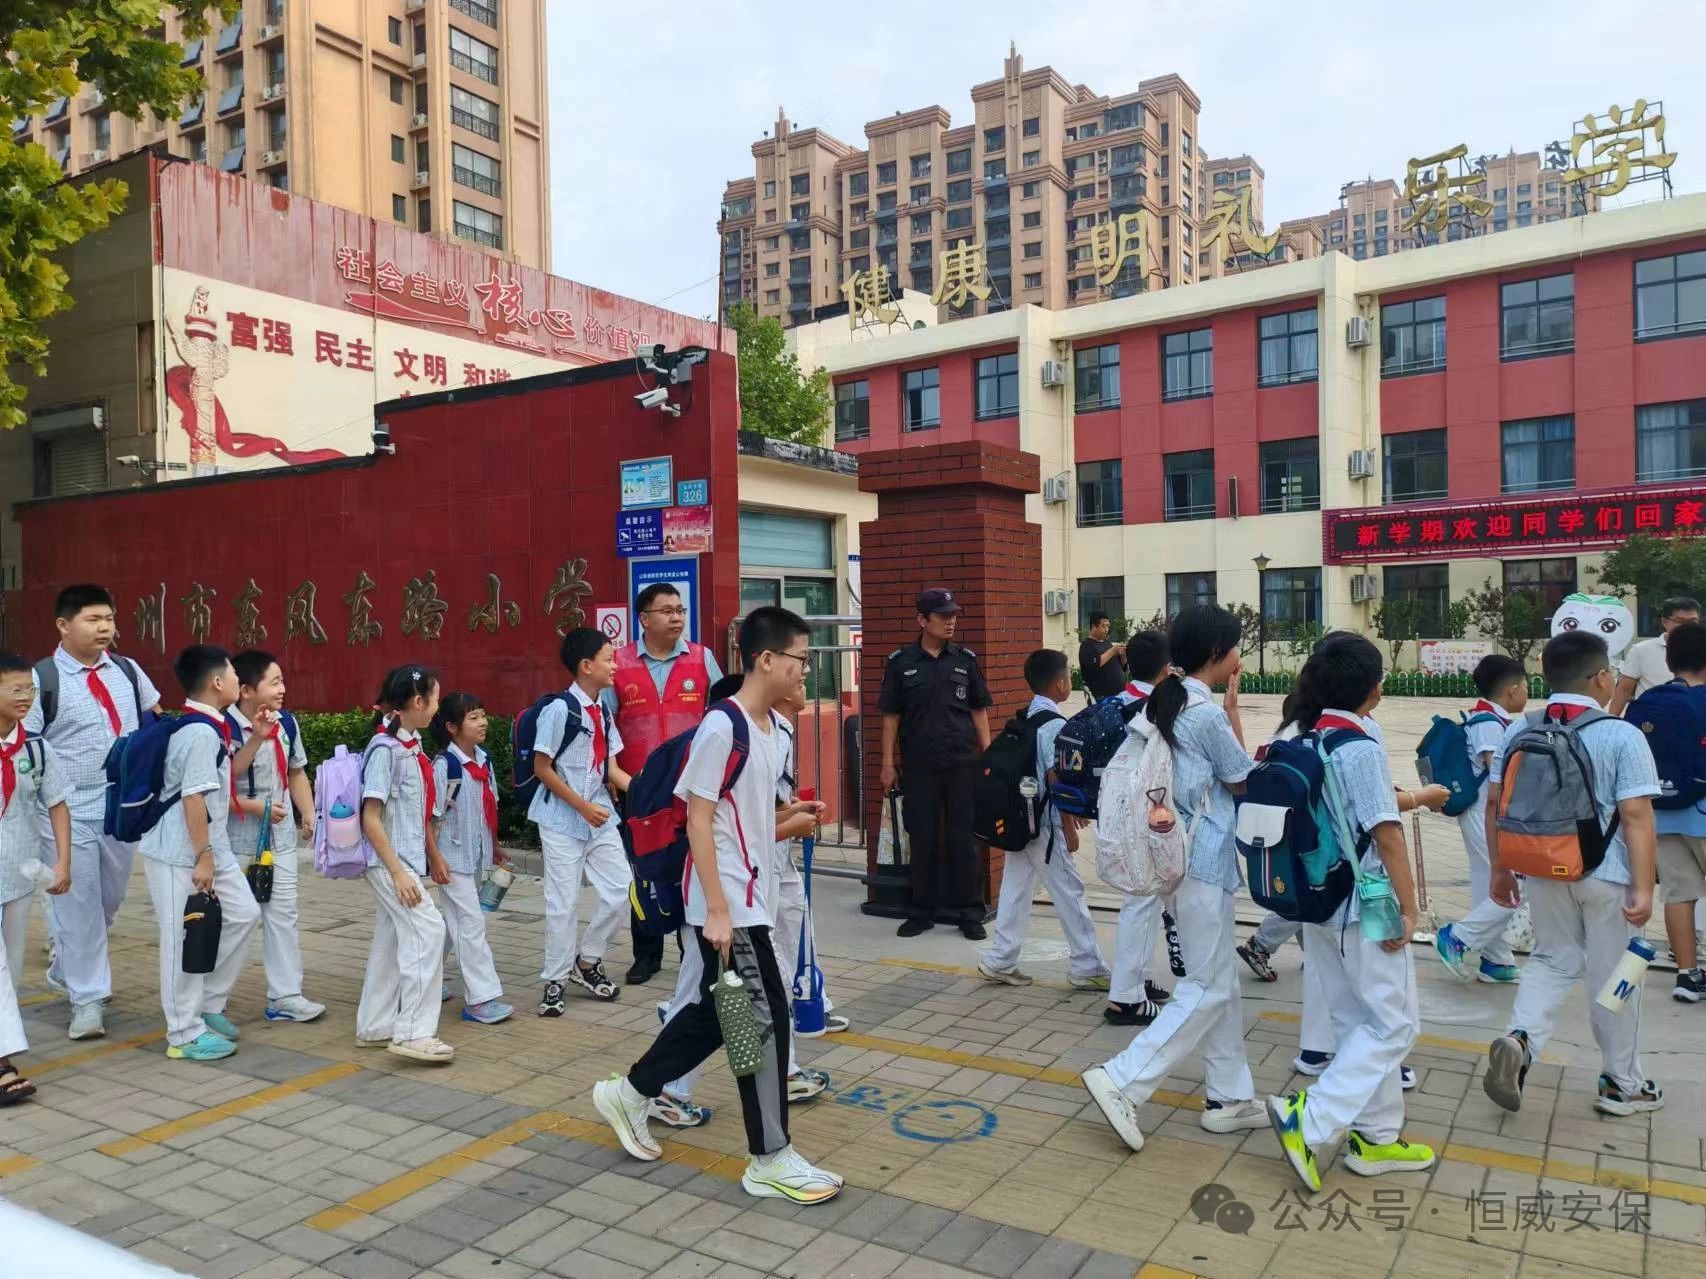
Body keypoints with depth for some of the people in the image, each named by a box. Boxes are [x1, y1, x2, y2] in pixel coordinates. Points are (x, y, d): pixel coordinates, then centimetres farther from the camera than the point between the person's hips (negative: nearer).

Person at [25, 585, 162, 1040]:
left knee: (110, 901, 17)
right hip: (70, 815, -5)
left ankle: (66, 969, 42)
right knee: (78, 905, 2)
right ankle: (87, 1000, 14)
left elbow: (156, 724, 17)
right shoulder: (43, 679, -9)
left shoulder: (128, 671, 5)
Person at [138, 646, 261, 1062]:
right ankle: (186, 1035, 11)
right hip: (181, 854, -10)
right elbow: (193, 797, -24)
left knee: (243, 914, 14)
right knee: (185, 941, 0)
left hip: (213, 847, 10)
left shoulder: (210, 727, 10)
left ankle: (208, 1006, 26)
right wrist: (202, 856, -22)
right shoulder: (201, 733, -21)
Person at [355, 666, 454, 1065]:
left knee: (391, 939, 13)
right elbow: (370, 818, -20)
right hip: (390, 860, -9)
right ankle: (413, 1032, -8)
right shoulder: (385, 749, -18)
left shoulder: (411, 746, 8)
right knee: (427, 930, -12)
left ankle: (374, 1028, 23)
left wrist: (434, 857, 22)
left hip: (407, 858, 9)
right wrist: (397, 871, -22)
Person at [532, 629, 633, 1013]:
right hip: (562, 819, -7)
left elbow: (611, 768, 7)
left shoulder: (603, 710, 6)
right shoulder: (560, 709, -15)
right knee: (564, 903, 1)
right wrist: (583, 807, -15)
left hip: (600, 816, 7)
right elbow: (542, 769, -14)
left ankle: (587, 962, 24)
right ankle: (555, 981, 18)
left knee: (620, 889, 5)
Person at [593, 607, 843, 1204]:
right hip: (727, 904, -9)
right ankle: (770, 1160, 11)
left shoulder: (774, 728, 9)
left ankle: (629, 1095, 35)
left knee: (717, 1011, 18)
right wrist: (717, 909, -20)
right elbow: (699, 820, -19)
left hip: (753, 897, 9)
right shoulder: (722, 727, -18)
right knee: (764, 1019, -3)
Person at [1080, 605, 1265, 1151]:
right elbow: (1243, 780, -5)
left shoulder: (1170, 704, 8)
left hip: (1187, 854, 10)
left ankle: (1230, 1095, 25)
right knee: (1207, 988, -2)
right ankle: (1122, 1080, -3)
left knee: (1221, 983, 16)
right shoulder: (1208, 713, -19)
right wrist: (1233, 709, -3)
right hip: (1205, 860, -10)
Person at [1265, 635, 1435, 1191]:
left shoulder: (1307, 743, 5)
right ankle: (1310, 1119, -6)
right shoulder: (1359, 747, -19)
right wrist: (1408, 908, -13)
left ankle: (1375, 1137, 25)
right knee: (1394, 1024, 2)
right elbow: (1387, 834, -19)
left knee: (1358, 1023, 16)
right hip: (1364, 907, -8)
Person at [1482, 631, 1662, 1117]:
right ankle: (1622, 1083, 27)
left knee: (1553, 960, 19)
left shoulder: (1518, 732, -1)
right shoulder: (1622, 736, -14)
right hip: (1605, 877, -3)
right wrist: (1643, 887, -14)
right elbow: (1636, 816, -17)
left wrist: (1501, 870, 12)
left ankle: (1519, 1039, -5)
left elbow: (1495, 804, 2)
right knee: (1612, 977, 12)